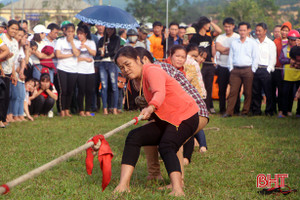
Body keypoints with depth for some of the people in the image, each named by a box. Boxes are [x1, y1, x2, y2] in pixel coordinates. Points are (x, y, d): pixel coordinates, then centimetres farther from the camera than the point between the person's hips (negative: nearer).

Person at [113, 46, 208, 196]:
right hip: (165, 121, 9)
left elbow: (160, 93, -39)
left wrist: (150, 108, -57)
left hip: (185, 116, -9)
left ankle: (177, 188, -50)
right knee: (134, 137, -9)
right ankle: (123, 185, -19)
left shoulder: (152, 71, -18)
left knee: (166, 147, -32)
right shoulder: (137, 80, 10)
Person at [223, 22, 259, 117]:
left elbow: (255, 58, 3)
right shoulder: (234, 43, 14)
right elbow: (230, 57, 15)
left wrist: (252, 70, -4)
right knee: (233, 91, -4)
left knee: (248, 92, 0)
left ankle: (245, 112, 7)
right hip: (235, 70, 2)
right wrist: (231, 68, 5)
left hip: (247, 69, -2)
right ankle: (229, 112, -5)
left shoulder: (252, 43, 5)